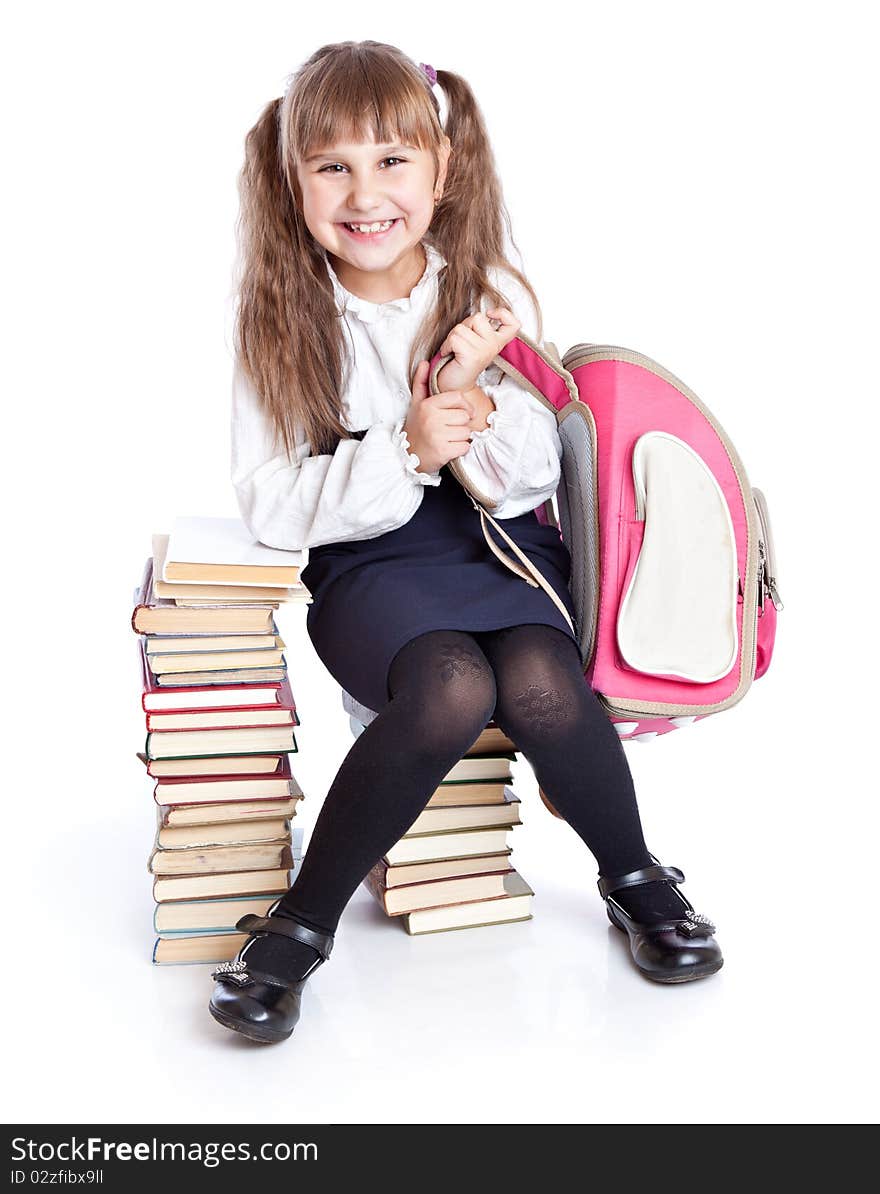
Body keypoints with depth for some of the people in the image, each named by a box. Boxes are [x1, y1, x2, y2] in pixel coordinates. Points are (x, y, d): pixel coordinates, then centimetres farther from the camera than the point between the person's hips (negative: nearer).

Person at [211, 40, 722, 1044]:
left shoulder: (492, 299, 0)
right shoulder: (281, 322, -3)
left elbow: (535, 482, 2)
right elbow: (271, 507, -7)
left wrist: (475, 396, -17)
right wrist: (405, 453, -21)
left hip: (496, 544, 2)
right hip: (366, 563, -2)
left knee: (541, 688, -28)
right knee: (452, 692, -32)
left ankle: (635, 878, 2)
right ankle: (301, 926, -14)